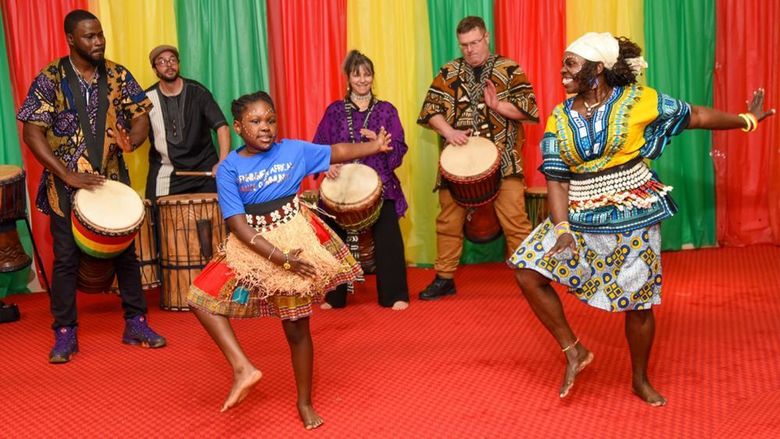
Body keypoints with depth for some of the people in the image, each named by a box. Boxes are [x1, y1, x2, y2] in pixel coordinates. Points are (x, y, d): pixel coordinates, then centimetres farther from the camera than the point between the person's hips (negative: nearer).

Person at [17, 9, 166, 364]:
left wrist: (132, 140, -18)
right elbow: (32, 133, -10)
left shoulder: (118, 76, 1)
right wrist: (68, 175, -18)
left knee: (125, 252, 8)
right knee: (66, 259, 4)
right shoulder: (50, 79, -8)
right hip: (67, 185, -2)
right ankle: (65, 334, 17)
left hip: (114, 181, 3)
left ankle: (136, 324, 21)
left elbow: (141, 116, 6)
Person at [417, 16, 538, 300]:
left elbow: (529, 107, -4)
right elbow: (430, 108, 4)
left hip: (502, 160, -2)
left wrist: (498, 106, -20)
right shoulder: (448, 72, 9)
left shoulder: (509, 69, 3)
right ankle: (444, 278, 21)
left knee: (515, 221, -6)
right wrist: (448, 131, -13)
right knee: (448, 222, 8)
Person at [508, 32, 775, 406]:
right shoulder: (560, 118, 1)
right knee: (527, 271, -11)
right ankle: (573, 351, 4)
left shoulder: (637, 100, -8)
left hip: (633, 217, -3)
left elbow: (695, 116, 5)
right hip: (580, 218, 3)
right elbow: (556, 180, -4)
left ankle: (640, 381, 29)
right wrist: (562, 229, -16)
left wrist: (746, 120, 13)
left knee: (638, 301, 5)